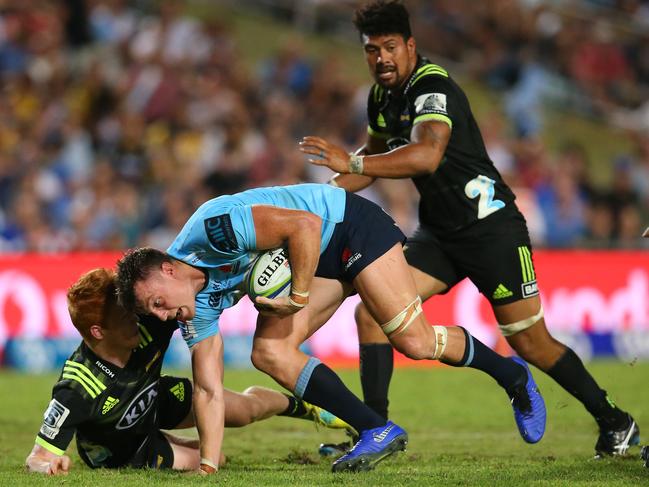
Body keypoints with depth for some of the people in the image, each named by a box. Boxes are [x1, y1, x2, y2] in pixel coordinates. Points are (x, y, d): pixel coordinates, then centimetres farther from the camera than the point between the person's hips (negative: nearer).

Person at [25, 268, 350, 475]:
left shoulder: (144, 331, -33)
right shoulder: (77, 389, -45)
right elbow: (38, 457, -43)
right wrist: (49, 465, -66)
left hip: (157, 403, 5)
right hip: (121, 452, -5)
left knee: (247, 408, 9)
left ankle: (303, 407, 46)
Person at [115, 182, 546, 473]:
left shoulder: (213, 228, -30)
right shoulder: (199, 308, -5)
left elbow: (304, 224, -32)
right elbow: (209, 392, -2)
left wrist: (299, 298, -27)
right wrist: (206, 470, -7)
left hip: (348, 226, -8)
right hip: (317, 262, 8)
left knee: (413, 340, -16)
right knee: (269, 354, -11)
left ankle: (513, 375, 9)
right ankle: (377, 432, -10)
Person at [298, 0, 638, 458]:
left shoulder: (433, 87, -22)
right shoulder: (381, 97, 6)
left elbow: (426, 156, -40)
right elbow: (374, 157, 24)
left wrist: (351, 162, -41)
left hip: (491, 227, -8)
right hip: (439, 232, 8)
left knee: (531, 344, -2)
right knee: (371, 312, -10)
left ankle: (615, 423, 16)